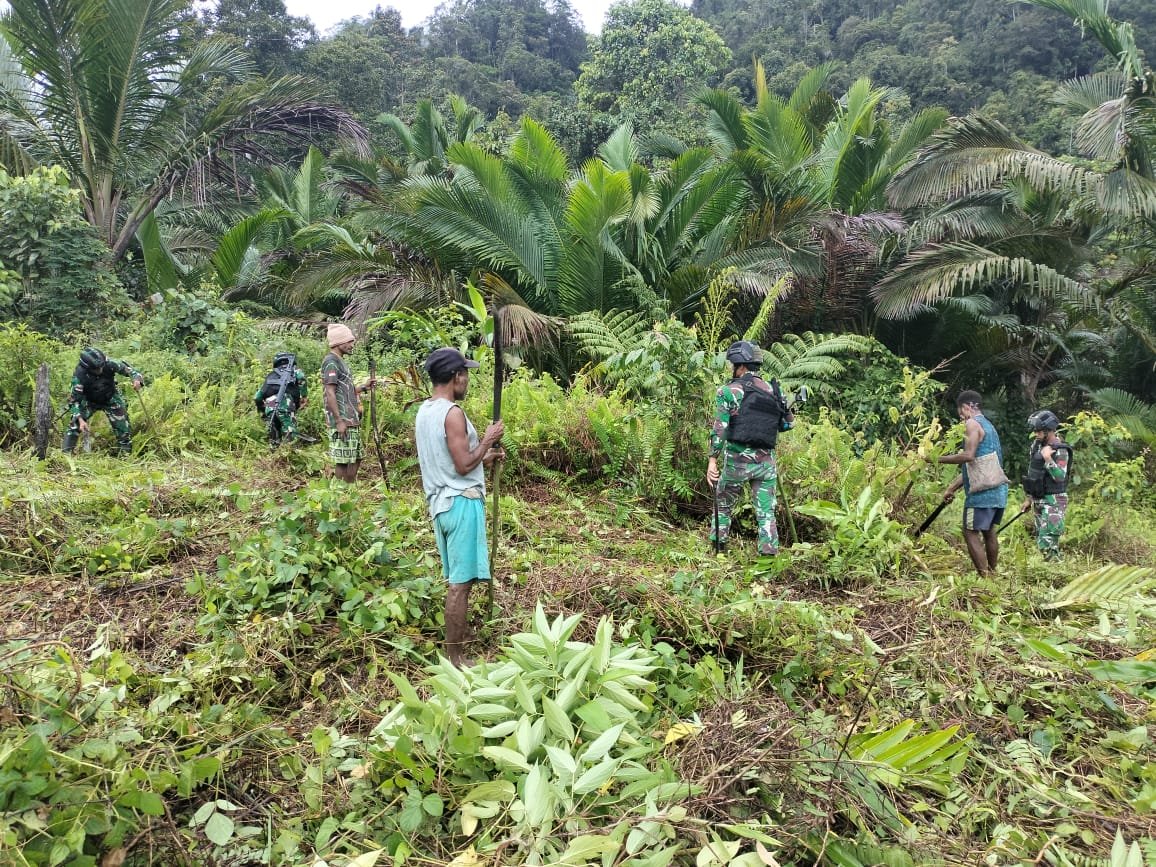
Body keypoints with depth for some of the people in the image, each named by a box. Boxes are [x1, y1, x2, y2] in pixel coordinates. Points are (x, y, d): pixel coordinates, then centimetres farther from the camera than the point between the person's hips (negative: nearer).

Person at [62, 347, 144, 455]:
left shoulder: (108, 363, -30)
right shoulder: (79, 375, -32)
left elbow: (125, 368, -13)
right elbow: (75, 400, -26)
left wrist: (136, 378, -35)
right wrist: (80, 419, -37)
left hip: (111, 399, 2)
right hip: (89, 401, -2)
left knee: (123, 428, -1)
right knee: (75, 425, -17)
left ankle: (125, 453, 16)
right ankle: (65, 453, -6)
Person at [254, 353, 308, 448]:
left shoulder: (271, 375, 32)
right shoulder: (294, 370, 22)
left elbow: (257, 397, 27)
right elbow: (301, 378, -4)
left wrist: (263, 411, 39)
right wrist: (304, 397, 4)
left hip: (269, 408, 5)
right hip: (285, 406, -5)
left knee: (273, 438, 14)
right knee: (290, 437, -7)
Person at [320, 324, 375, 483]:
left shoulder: (340, 361, 18)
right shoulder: (331, 361, -11)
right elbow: (330, 393, -17)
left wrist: (363, 387, 11)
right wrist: (339, 421, -21)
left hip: (352, 420, 10)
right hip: (342, 422, -10)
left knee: (356, 458, 13)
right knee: (343, 461, -5)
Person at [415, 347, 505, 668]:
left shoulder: (424, 411, 11)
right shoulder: (452, 413, -18)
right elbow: (464, 466, -20)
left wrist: (485, 457, 19)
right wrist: (488, 440, -7)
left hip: (440, 502, 9)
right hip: (461, 502, -9)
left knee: (457, 578, 20)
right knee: (461, 582, -3)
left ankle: (462, 632, 33)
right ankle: (454, 657, 4)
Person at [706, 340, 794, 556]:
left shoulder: (729, 391, -7)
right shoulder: (772, 391, 6)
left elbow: (719, 429, -12)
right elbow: (788, 423, 12)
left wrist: (713, 460, -9)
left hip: (737, 459, -3)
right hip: (766, 461, 3)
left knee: (723, 505, 18)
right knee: (766, 512, 7)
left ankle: (718, 549, 23)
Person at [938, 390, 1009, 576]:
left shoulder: (973, 423, -8)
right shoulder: (988, 425, 21)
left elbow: (969, 456, -24)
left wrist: (941, 459, -14)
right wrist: (952, 488, 22)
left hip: (983, 491, -9)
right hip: (998, 490, 9)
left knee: (971, 533, -6)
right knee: (990, 533, 15)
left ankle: (984, 577, -7)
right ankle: (991, 574, 22)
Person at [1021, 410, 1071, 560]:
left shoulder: (1060, 451, -13)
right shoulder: (1037, 445, 9)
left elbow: (1060, 477, -21)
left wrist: (1048, 459, -29)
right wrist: (1029, 498, 19)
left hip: (1053, 501, -8)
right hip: (1038, 500, 8)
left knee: (1047, 542, -14)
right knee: (1040, 541, 13)